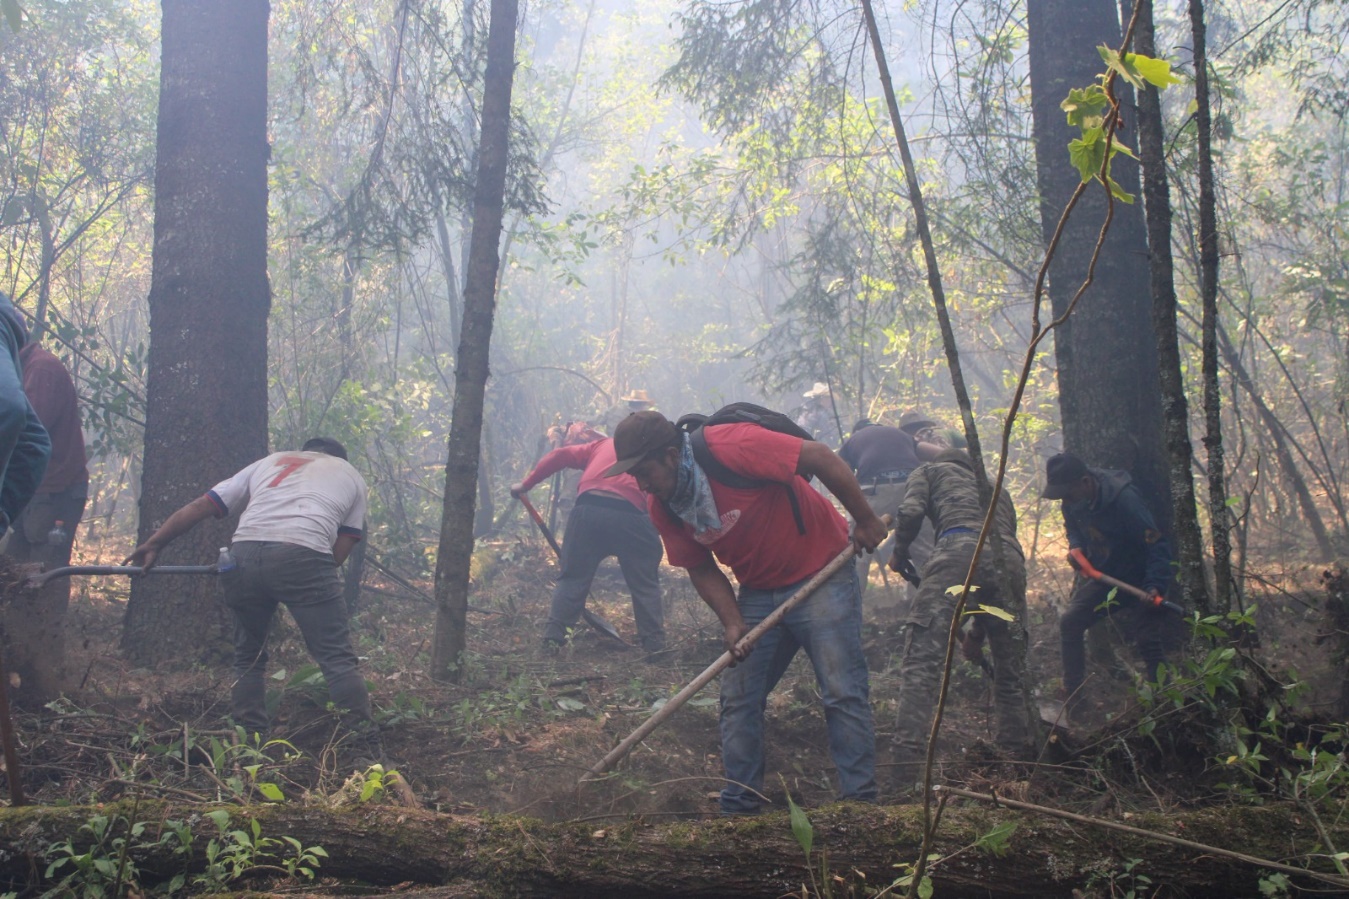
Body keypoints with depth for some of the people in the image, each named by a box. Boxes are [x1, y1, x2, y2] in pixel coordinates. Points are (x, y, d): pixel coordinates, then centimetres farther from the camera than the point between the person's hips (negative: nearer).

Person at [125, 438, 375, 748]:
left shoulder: (270, 462, 34)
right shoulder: (350, 475, 30)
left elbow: (200, 506, 26)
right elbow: (341, 550, 19)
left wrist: (154, 543, 29)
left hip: (243, 554, 3)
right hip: (303, 556, -3)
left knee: (248, 658, 21)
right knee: (337, 659, 0)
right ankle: (366, 750, -6)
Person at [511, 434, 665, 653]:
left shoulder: (603, 444, 29)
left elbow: (561, 456, 21)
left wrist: (526, 484, 24)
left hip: (587, 510, 2)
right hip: (630, 515, -2)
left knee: (572, 577, 13)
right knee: (645, 584, 11)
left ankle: (553, 637, 7)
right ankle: (654, 643, 8)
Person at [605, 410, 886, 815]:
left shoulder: (734, 448, -26)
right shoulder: (661, 507, -5)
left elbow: (821, 458, -22)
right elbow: (701, 568, 4)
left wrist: (866, 521, -15)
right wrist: (733, 623, -10)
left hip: (821, 575, -6)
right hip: (757, 593, 7)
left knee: (843, 693, -7)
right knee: (738, 701, 4)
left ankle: (861, 802, 1)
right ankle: (738, 808, 13)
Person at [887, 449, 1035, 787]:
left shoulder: (931, 471, 29)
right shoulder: (997, 488, 42)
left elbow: (911, 511, 8)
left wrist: (899, 552, 27)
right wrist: (979, 629, 42)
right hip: (1009, 557, 5)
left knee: (921, 663, -10)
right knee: (1012, 673, 15)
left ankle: (905, 779, -21)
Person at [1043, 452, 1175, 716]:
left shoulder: (1124, 499, -30)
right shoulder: (1073, 501, -8)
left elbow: (1156, 544, -29)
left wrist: (1155, 585, -38)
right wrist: (1076, 546, -7)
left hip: (1135, 580, -7)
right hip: (1099, 574, 7)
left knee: (1149, 640, -13)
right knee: (1069, 622, 0)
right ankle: (1072, 697, 10)